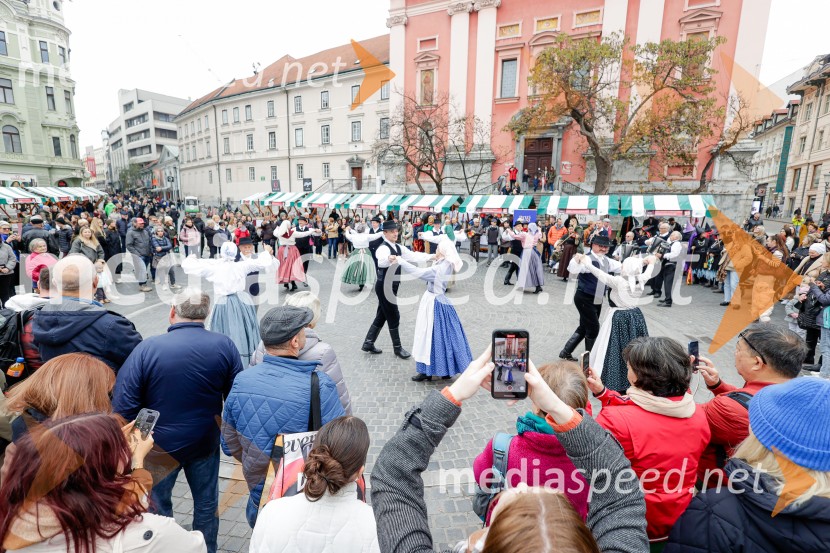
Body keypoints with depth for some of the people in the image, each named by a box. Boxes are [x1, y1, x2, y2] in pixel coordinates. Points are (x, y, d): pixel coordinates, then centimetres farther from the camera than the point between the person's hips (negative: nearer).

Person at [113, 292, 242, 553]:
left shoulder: (147, 348, -20)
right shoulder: (225, 345, -14)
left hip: (160, 445, -2)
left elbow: (123, 404, -17)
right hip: (205, 442, 2)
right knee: (206, 502, 22)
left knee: (157, 504, 23)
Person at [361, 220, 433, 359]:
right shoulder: (383, 248, -19)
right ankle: (397, 347, 18)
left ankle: (368, 343, 27)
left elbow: (413, 256, 1)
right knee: (393, 317, 2)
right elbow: (382, 261, -41)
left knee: (382, 315, 15)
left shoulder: (398, 247, 9)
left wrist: (431, 257, -11)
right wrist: (389, 258, -64)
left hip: (391, 286, 9)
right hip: (384, 286, -9)